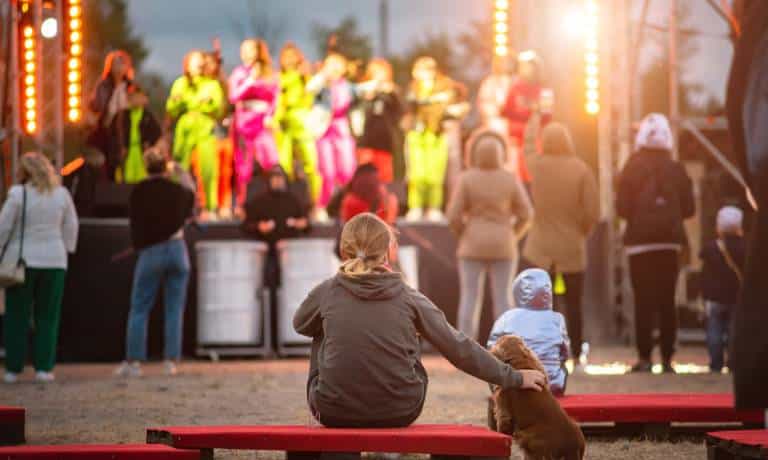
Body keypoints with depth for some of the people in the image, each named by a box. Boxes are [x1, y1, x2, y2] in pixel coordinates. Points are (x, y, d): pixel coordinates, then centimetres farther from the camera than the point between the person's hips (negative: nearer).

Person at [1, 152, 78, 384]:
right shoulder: (62, 194, 3)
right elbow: (71, 226, 9)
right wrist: (66, 249, 19)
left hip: (22, 260, -2)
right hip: (54, 260, 3)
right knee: (47, 316, 8)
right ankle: (44, 367, 2)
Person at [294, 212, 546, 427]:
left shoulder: (326, 292, -2)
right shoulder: (408, 297, -2)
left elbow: (300, 324, 21)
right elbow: (459, 348, 2)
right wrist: (513, 378, 11)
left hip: (334, 413, 0)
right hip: (399, 414, 0)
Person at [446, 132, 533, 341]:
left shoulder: (467, 179, -7)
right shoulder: (510, 179, -4)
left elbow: (454, 216, -9)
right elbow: (525, 214, -2)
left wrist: (464, 237, 9)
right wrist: (512, 238, 12)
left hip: (473, 246, -1)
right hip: (501, 247, 1)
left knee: (469, 301, 3)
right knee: (502, 301, 5)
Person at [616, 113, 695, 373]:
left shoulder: (633, 168, -4)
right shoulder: (677, 170, 2)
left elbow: (622, 208, -8)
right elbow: (689, 209, 2)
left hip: (640, 242, -2)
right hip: (670, 242, 2)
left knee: (643, 302, -1)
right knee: (667, 302, 6)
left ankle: (644, 358, -7)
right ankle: (667, 359, 3)